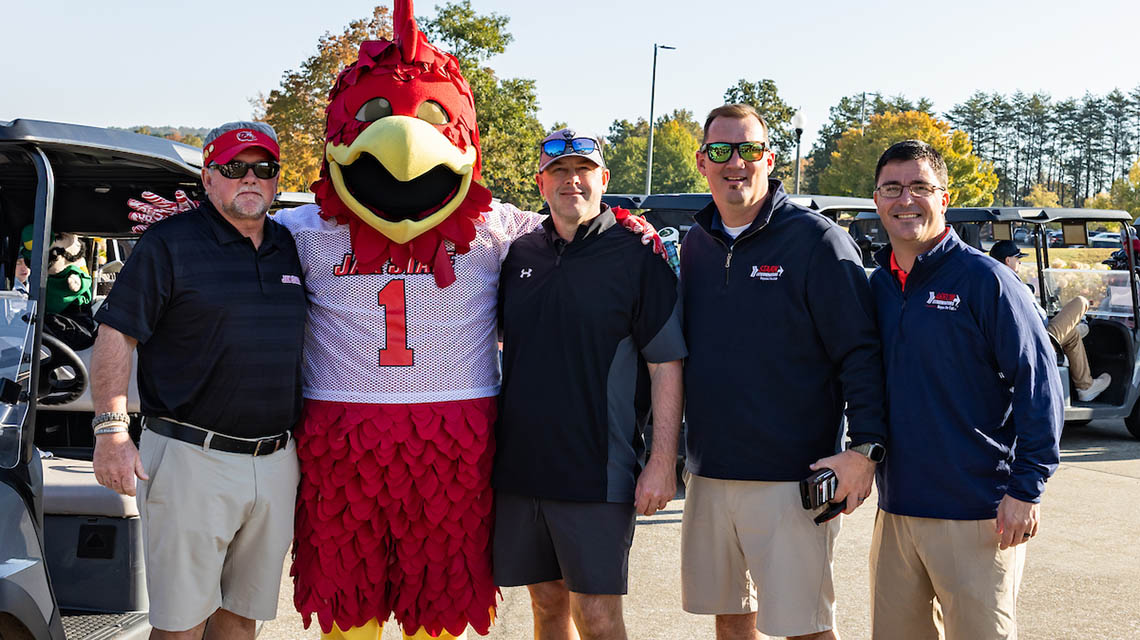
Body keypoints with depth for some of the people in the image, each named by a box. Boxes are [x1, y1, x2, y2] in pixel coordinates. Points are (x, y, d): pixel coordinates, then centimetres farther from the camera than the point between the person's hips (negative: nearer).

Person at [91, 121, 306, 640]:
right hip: (191, 460, -5)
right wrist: (111, 431, -15)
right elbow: (115, 337, -7)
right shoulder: (168, 244, -4)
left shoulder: (290, 249, 12)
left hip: (276, 460, 5)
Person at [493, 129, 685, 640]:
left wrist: (662, 462, -12)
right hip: (519, 465, 5)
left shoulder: (636, 257, -4)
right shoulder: (520, 256, 9)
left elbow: (666, 364, -6)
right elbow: (495, 346, 22)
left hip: (598, 476, -4)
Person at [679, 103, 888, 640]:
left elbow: (861, 351, -11)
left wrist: (865, 446, -21)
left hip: (792, 480, -6)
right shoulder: (696, 245, 11)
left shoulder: (815, 240, -7)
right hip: (708, 476, 6)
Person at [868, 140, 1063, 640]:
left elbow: (1038, 380, -11)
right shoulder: (875, 286, 10)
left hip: (977, 515, -6)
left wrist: (1027, 488, -14)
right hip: (894, 513, 6)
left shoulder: (983, 279, -8)